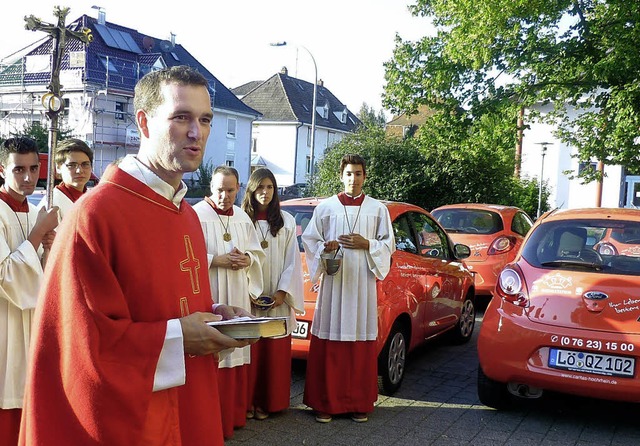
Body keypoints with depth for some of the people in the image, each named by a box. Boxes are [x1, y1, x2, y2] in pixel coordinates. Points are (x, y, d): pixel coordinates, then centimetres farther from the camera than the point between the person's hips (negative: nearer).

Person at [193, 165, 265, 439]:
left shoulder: (243, 218, 12)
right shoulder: (197, 215, -7)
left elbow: (257, 253, 16)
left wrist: (247, 260, -5)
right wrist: (216, 260, -19)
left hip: (238, 298, 6)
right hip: (208, 297, -6)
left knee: (236, 352, 11)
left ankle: (234, 413, 23)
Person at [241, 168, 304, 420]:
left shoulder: (286, 221, 7)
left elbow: (292, 260, 4)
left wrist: (283, 291, -7)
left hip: (277, 298, 1)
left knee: (274, 351, 3)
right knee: (250, 350, 1)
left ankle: (267, 402, 12)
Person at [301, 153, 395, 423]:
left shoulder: (377, 209, 9)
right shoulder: (325, 207, 7)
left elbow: (388, 244, 10)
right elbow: (309, 240, 8)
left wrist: (367, 244, -8)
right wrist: (325, 247, -12)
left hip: (363, 283, 1)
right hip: (333, 282, 0)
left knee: (362, 344, 2)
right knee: (328, 344, -1)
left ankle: (359, 403, 13)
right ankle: (326, 402, 8)